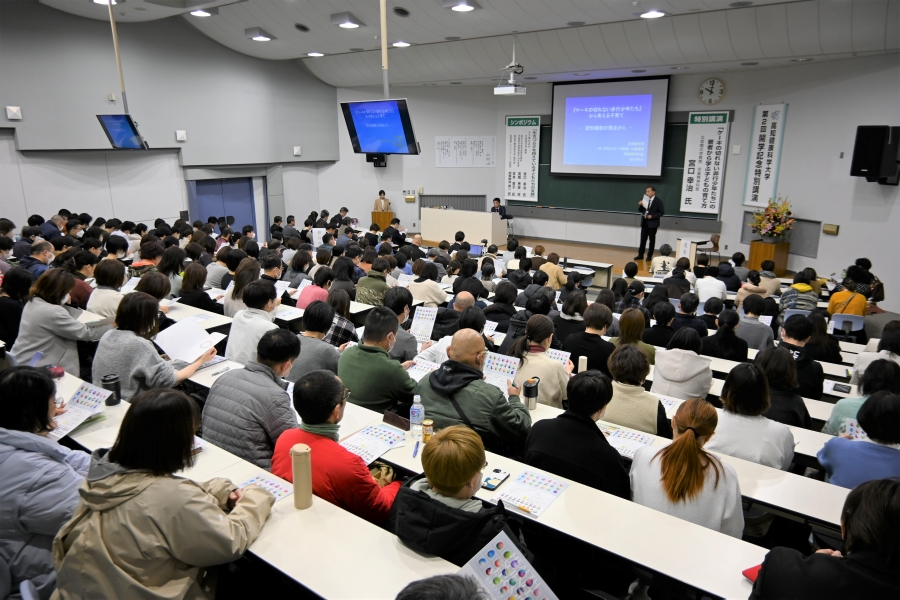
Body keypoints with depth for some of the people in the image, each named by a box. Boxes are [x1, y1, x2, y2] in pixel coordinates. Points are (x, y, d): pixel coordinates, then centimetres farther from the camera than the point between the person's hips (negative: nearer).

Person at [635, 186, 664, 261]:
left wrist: (652, 216, -19)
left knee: (652, 240, 5)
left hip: (652, 223, -5)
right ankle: (640, 255, 14)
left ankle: (649, 256, 12)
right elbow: (640, 210, 10)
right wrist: (640, 205, -11)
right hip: (644, 222, 5)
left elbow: (662, 212, -10)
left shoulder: (658, 201, -9)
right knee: (643, 239, 7)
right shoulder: (645, 200, 5)